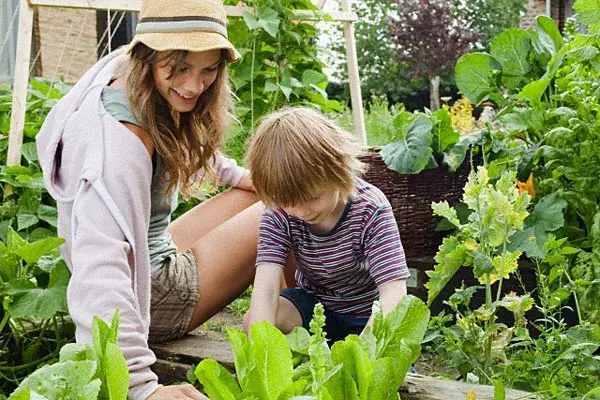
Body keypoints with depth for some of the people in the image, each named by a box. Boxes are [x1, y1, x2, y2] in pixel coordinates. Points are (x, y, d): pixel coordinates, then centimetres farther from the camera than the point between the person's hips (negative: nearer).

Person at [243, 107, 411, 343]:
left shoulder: (370, 209, -27)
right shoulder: (278, 217, -19)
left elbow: (394, 291, -35)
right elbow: (265, 289, -30)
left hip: (369, 314, -2)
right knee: (253, 321, -23)